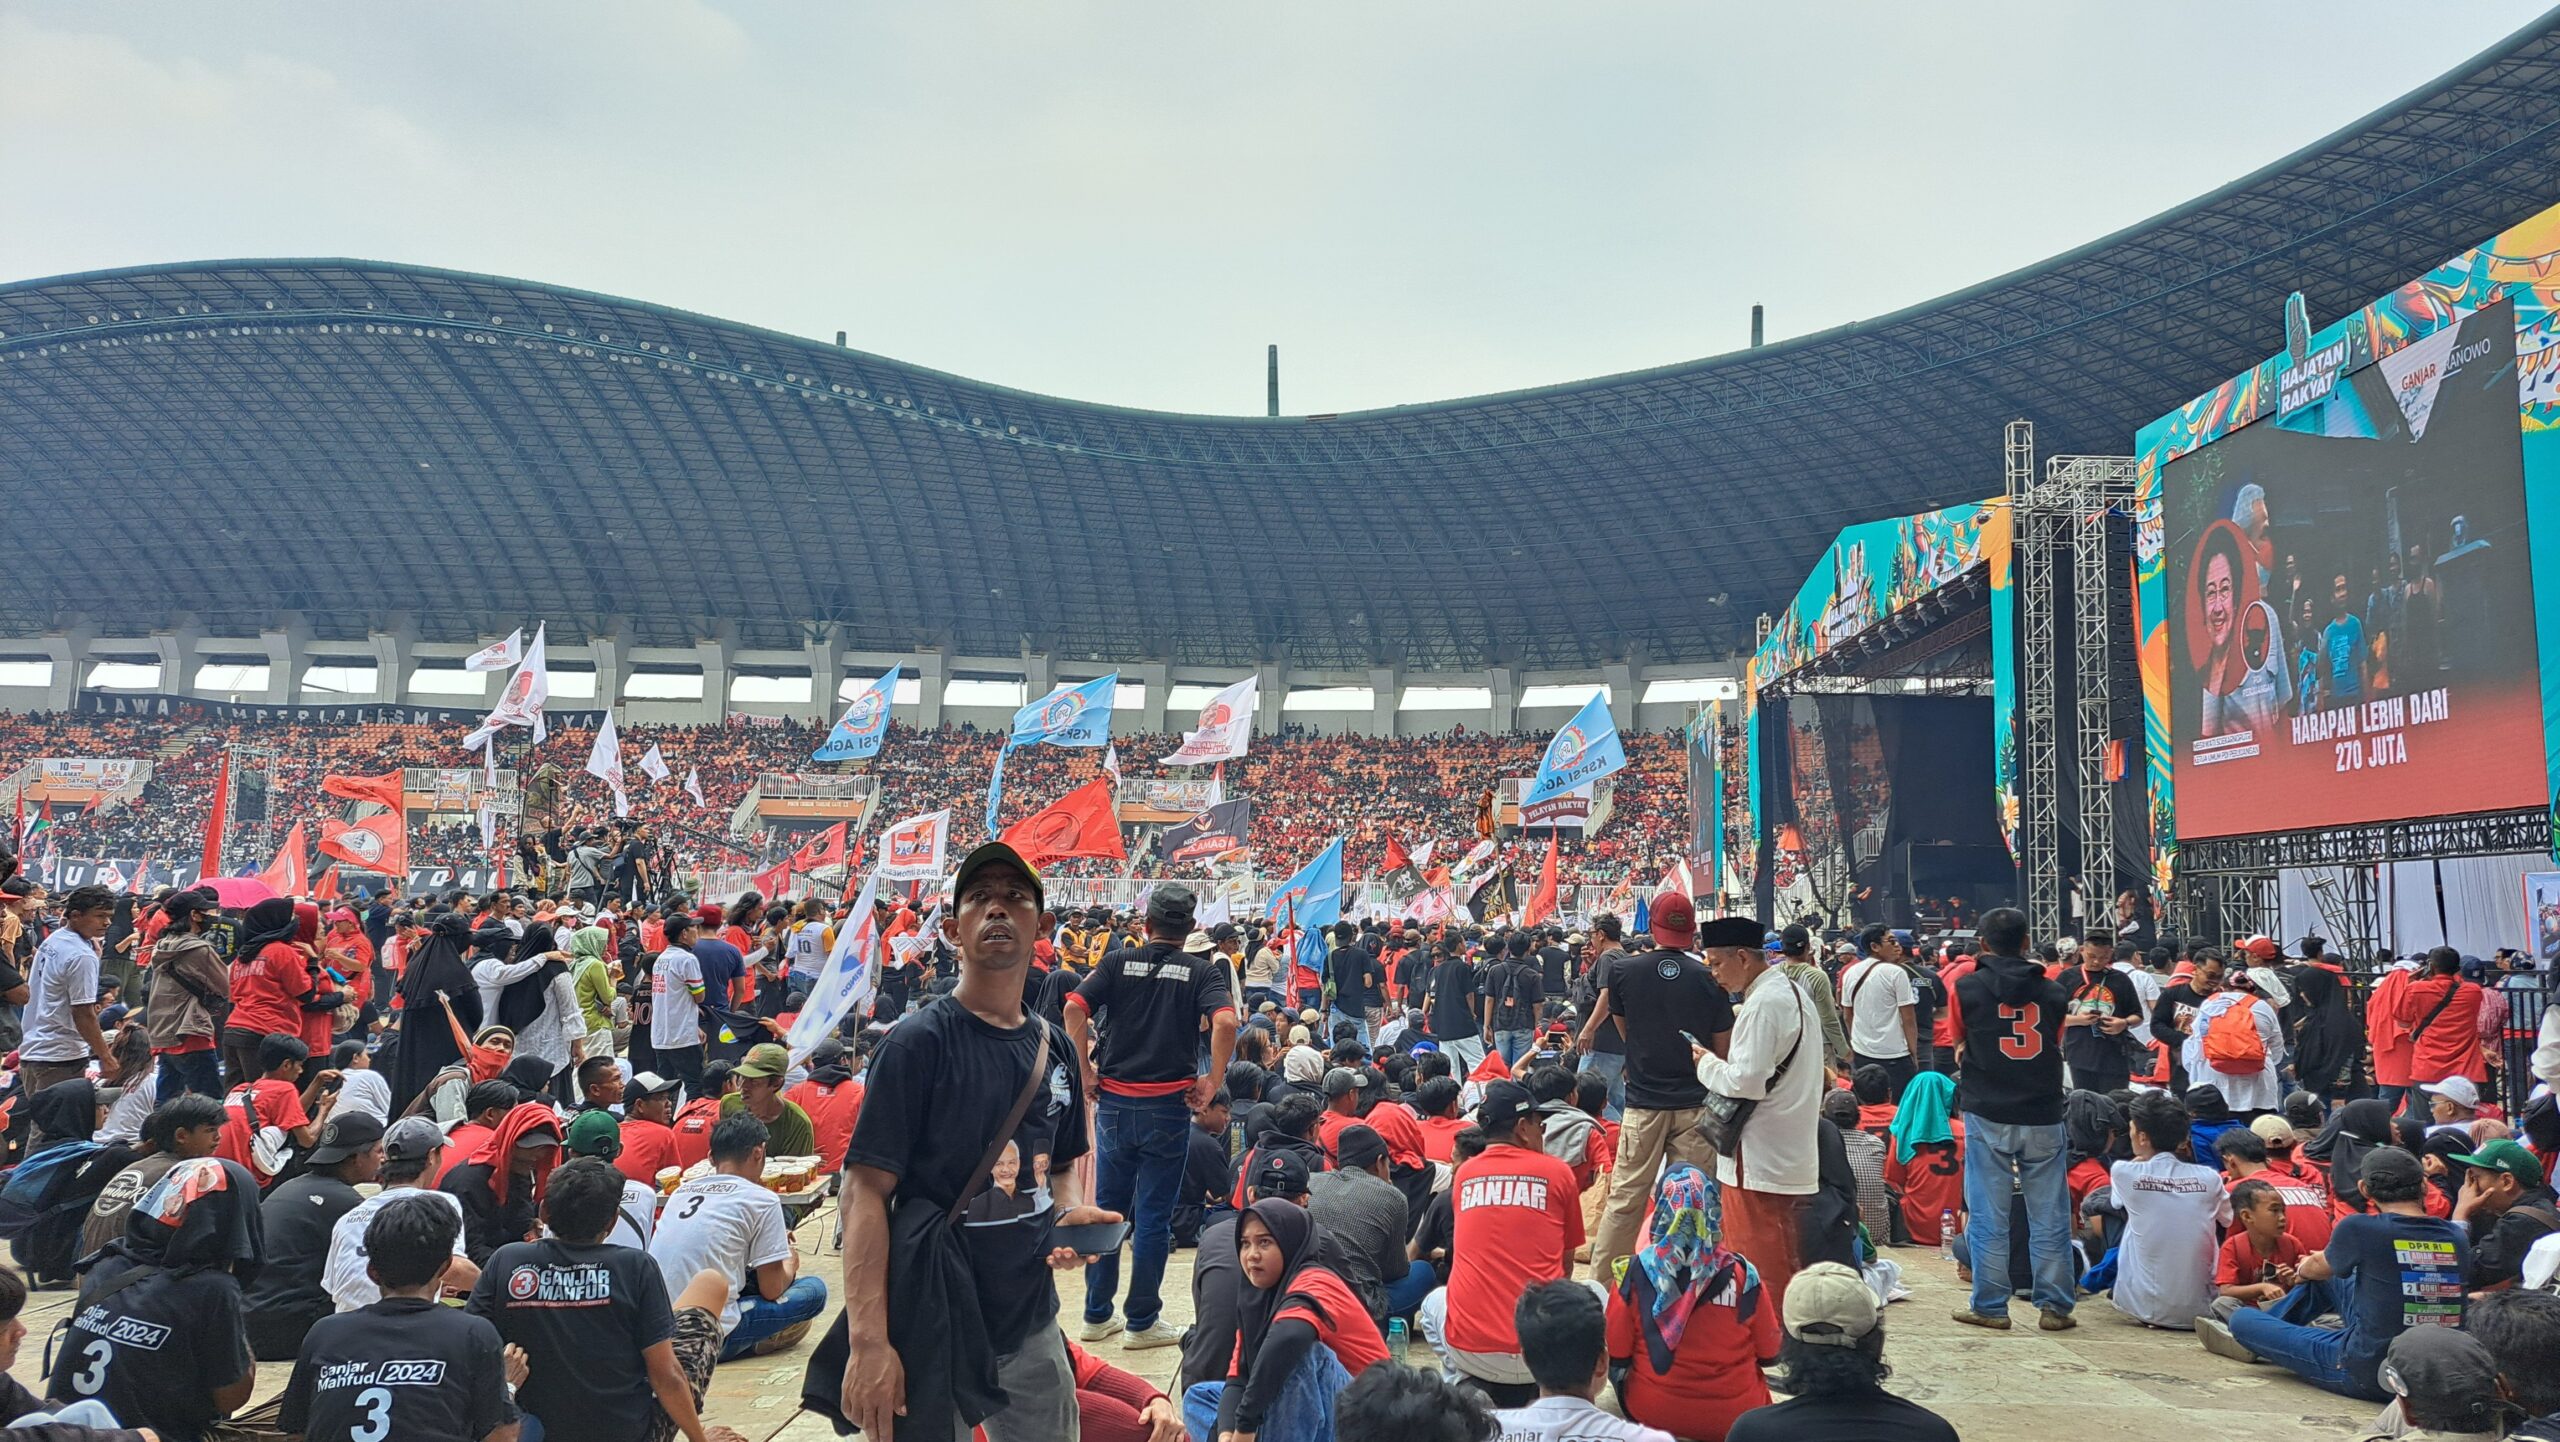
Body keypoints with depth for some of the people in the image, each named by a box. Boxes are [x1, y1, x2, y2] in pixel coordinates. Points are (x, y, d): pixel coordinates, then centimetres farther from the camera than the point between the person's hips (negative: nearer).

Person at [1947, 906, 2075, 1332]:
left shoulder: (1966, 988, -3)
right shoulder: (2053, 992, 4)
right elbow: (2056, 1046, 17)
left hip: (1988, 1117, -2)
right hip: (2043, 1117, 2)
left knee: (1987, 1217, 4)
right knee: (2049, 1217, 8)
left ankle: (1990, 1307, 7)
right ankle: (2054, 1306, 11)